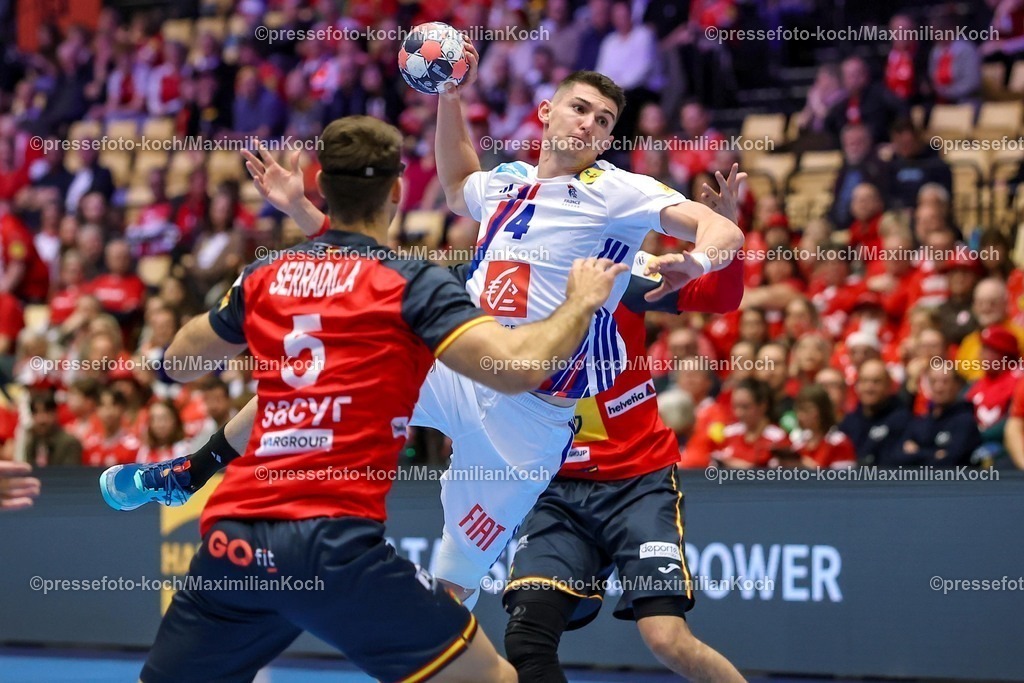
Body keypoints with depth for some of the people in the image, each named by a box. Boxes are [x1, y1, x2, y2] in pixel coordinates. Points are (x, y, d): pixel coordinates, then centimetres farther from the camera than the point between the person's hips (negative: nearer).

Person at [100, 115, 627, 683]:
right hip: (334, 542, -5)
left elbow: (179, 361, 31)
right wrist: (581, 302, 5)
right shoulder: (412, 283, -1)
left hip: (231, 540, 5)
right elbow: (516, 367, -13)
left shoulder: (265, 277, 14)